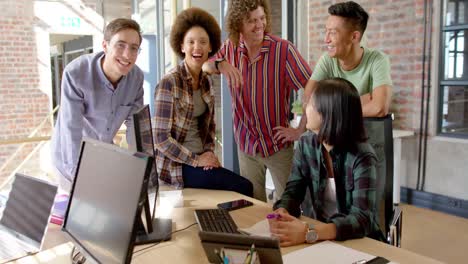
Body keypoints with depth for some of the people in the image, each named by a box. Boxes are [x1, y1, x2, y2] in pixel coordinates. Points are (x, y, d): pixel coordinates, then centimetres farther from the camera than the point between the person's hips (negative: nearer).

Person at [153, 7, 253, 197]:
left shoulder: (205, 81, 6)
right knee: (242, 187, -15)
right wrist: (195, 160, -16)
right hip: (176, 164, -6)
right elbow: (161, 138, -17)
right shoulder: (169, 82, -15)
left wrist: (209, 152, 0)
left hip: (199, 158, 6)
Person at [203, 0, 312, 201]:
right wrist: (220, 64, -17)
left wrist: (300, 130, -13)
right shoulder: (229, 48, -1)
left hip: (280, 143, -3)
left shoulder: (283, 49, -16)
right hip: (246, 145, 4)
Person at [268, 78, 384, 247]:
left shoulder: (361, 156, -20)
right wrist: (281, 214, -27)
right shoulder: (306, 144, -5)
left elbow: (362, 219, -27)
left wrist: (309, 233, -40)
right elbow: (292, 192, -4)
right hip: (323, 236, 5)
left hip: (361, 241, -4)